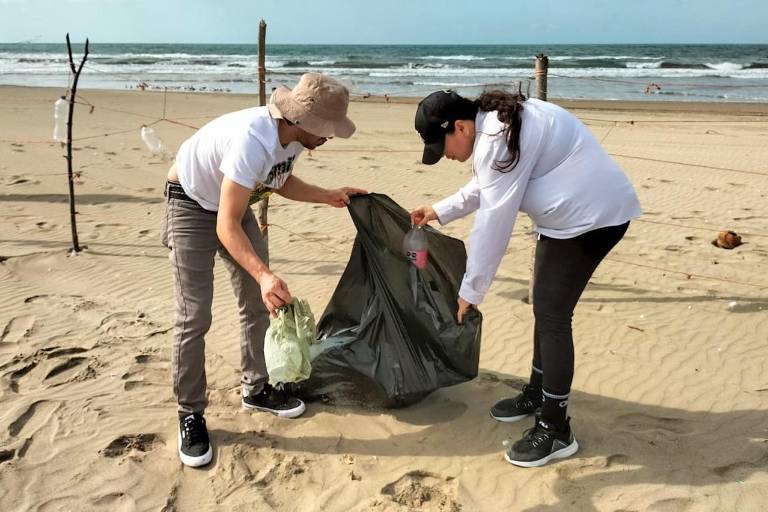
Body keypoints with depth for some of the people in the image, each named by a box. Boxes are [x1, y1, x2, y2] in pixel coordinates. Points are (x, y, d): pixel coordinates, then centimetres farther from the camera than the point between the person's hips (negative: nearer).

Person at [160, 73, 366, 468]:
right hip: (191, 204, -8)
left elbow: (280, 182, 10)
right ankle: (190, 414, 4)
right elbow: (227, 226, -38)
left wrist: (329, 196, 1)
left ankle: (255, 389, 25)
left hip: (234, 204, 8)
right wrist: (264, 275, -50)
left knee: (258, 303, 9)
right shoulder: (251, 140, -38)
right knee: (194, 316, -11)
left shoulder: (293, 136, -12)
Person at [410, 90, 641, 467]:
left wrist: (470, 290, -16)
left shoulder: (498, 140, -24)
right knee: (545, 308, 17)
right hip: (572, 212, 11)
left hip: (592, 214, -11)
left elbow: (492, 224, -23)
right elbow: (485, 188, 24)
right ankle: (537, 394, 33)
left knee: (552, 315, -10)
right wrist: (440, 211, 22)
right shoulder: (495, 123, 8)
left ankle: (555, 429, -1)